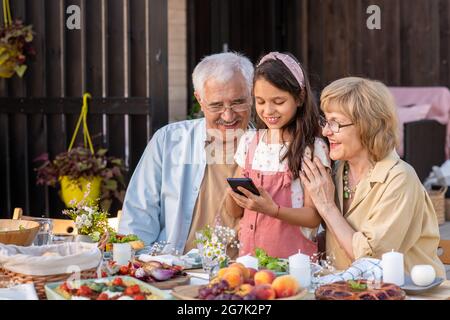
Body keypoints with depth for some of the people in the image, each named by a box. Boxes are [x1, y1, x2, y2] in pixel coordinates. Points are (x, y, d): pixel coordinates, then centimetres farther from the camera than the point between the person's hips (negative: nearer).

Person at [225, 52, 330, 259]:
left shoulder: (313, 148, -4)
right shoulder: (249, 142, 10)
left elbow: (314, 216, -6)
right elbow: (234, 212, 13)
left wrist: (273, 210, -20)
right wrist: (233, 193, -7)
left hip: (292, 256, -3)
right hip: (249, 253, 3)